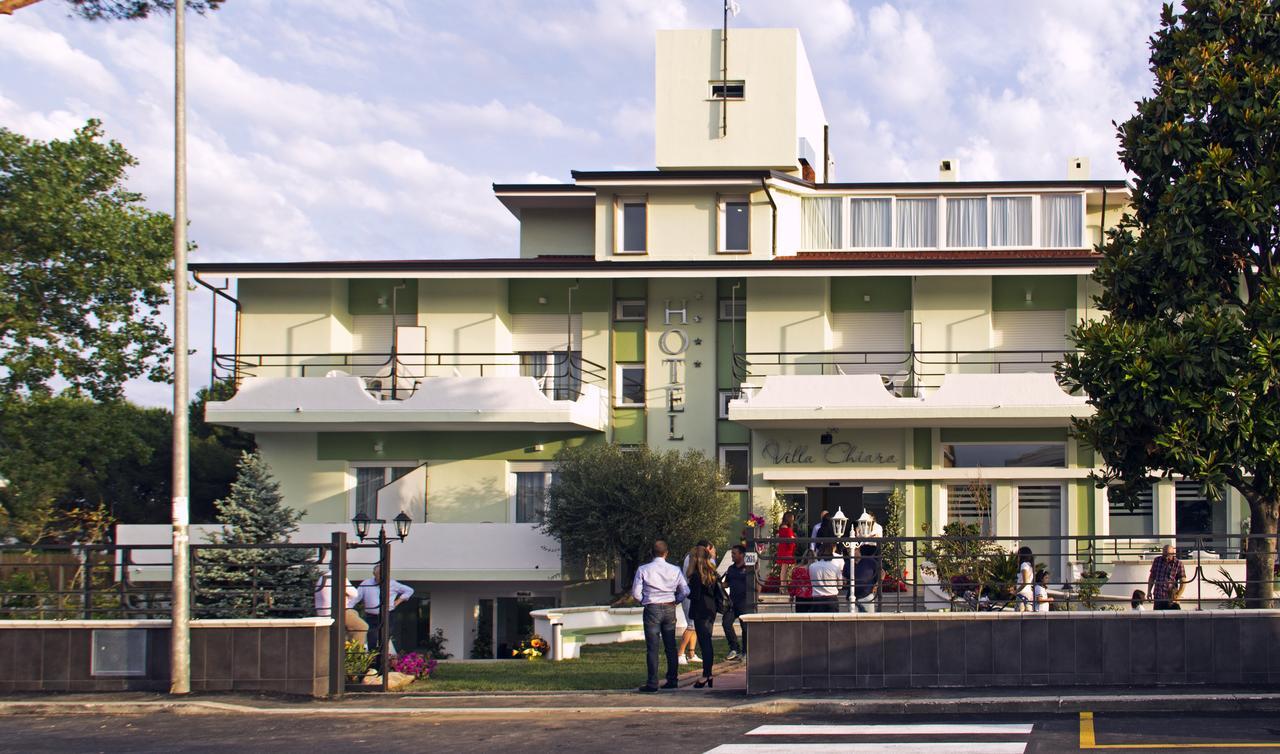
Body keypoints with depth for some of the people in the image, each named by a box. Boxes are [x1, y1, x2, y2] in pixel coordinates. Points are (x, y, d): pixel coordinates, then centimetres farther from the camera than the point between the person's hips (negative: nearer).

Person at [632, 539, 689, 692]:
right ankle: (672, 681, 14)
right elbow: (685, 591, 2)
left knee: (652, 647, -2)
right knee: (670, 646, 11)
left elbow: (636, 593, -6)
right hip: (670, 609, 3)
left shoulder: (643, 570, -6)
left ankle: (652, 683, -5)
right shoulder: (675, 570, 1)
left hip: (652, 609, -3)